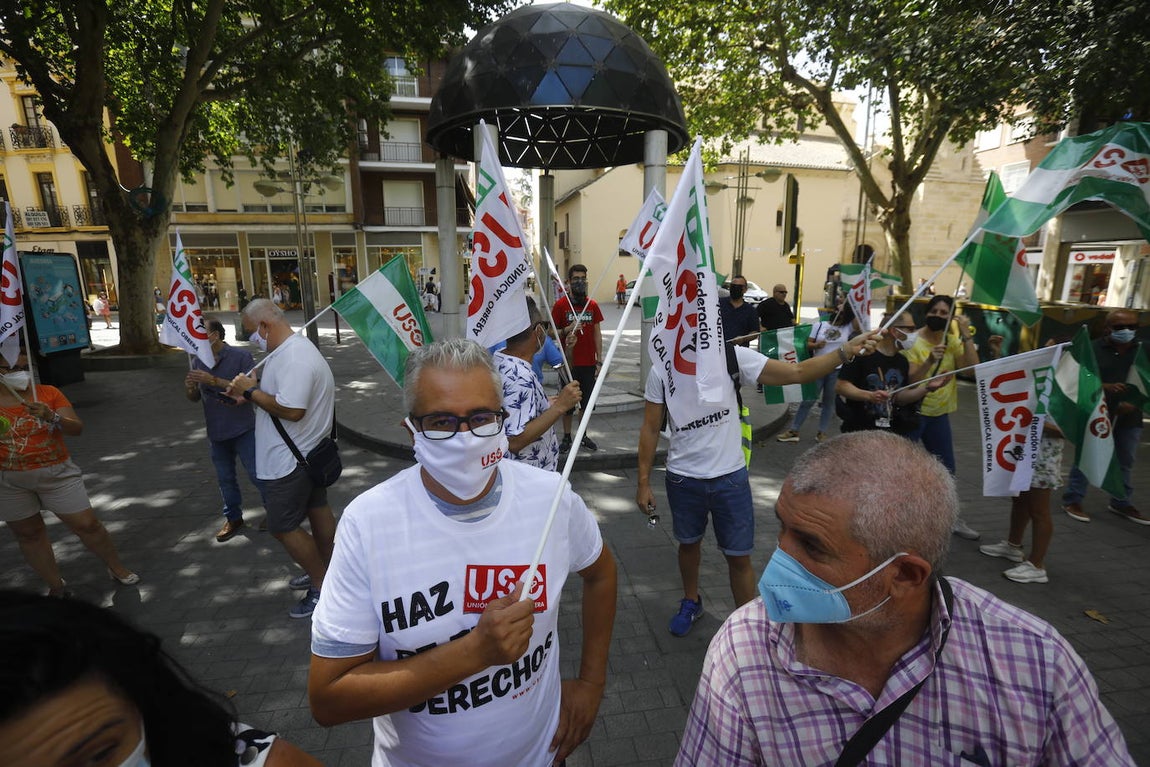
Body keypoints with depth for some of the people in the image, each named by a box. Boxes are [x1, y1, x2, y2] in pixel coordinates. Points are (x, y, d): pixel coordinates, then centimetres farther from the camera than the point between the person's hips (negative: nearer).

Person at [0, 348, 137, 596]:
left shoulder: (48, 393, -4)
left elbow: (77, 428, -9)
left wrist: (52, 417, -28)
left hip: (57, 473, -1)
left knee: (87, 524, 2)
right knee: (28, 534, 12)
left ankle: (116, 568, 20)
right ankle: (56, 586, 26)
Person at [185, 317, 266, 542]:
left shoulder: (241, 356, -12)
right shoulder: (199, 362, 5)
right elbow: (194, 398, 11)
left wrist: (214, 380, -27)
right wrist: (189, 387, -12)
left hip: (243, 429, -5)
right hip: (216, 432, 6)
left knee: (256, 474, -1)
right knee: (225, 479, 16)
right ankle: (233, 517, 31)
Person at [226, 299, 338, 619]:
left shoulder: (293, 358, -26)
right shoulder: (294, 348, 9)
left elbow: (291, 409, -32)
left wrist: (251, 392, -19)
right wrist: (251, 392, 6)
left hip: (290, 460, -11)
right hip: (309, 451, 11)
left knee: (283, 527, 1)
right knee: (317, 510, 19)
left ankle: (323, 587, 12)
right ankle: (326, 572, 34)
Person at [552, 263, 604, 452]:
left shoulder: (592, 305, 6)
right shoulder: (560, 304, -4)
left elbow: (597, 333, 8)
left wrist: (599, 360, 4)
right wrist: (567, 330, -21)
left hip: (589, 363, 3)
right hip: (569, 363, -3)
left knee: (586, 401, 11)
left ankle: (583, 435, 26)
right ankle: (566, 437, 18)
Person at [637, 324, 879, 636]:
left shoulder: (732, 357, -13)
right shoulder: (662, 369, -11)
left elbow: (797, 372, -15)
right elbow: (650, 428, -5)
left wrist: (846, 350, -28)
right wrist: (643, 482, -5)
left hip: (731, 477, 0)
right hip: (683, 479, 1)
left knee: (739, 556, 10)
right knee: (689, 542, 23)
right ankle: (691, 602, 49)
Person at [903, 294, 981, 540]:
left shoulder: (952, 340, 4)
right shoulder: (913, 341, -13)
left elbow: (973, 367, -10)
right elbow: (909, 380, -20)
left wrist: (966, 335, -14)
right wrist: (930, 360, -35)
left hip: (940, 414, 6)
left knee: (946, 468, 17)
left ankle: (951, 518, 33)